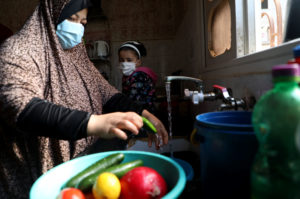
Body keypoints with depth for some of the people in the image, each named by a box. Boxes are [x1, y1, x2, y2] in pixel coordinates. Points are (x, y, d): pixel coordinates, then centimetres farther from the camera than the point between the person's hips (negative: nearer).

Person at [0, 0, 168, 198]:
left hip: (82, 160, 6)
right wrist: (93, 123, -40)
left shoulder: (76, 56, 9)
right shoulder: (18, 51, -11)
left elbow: (106, 93, 7)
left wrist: (143, 114, -10)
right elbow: (20, 108, -27)